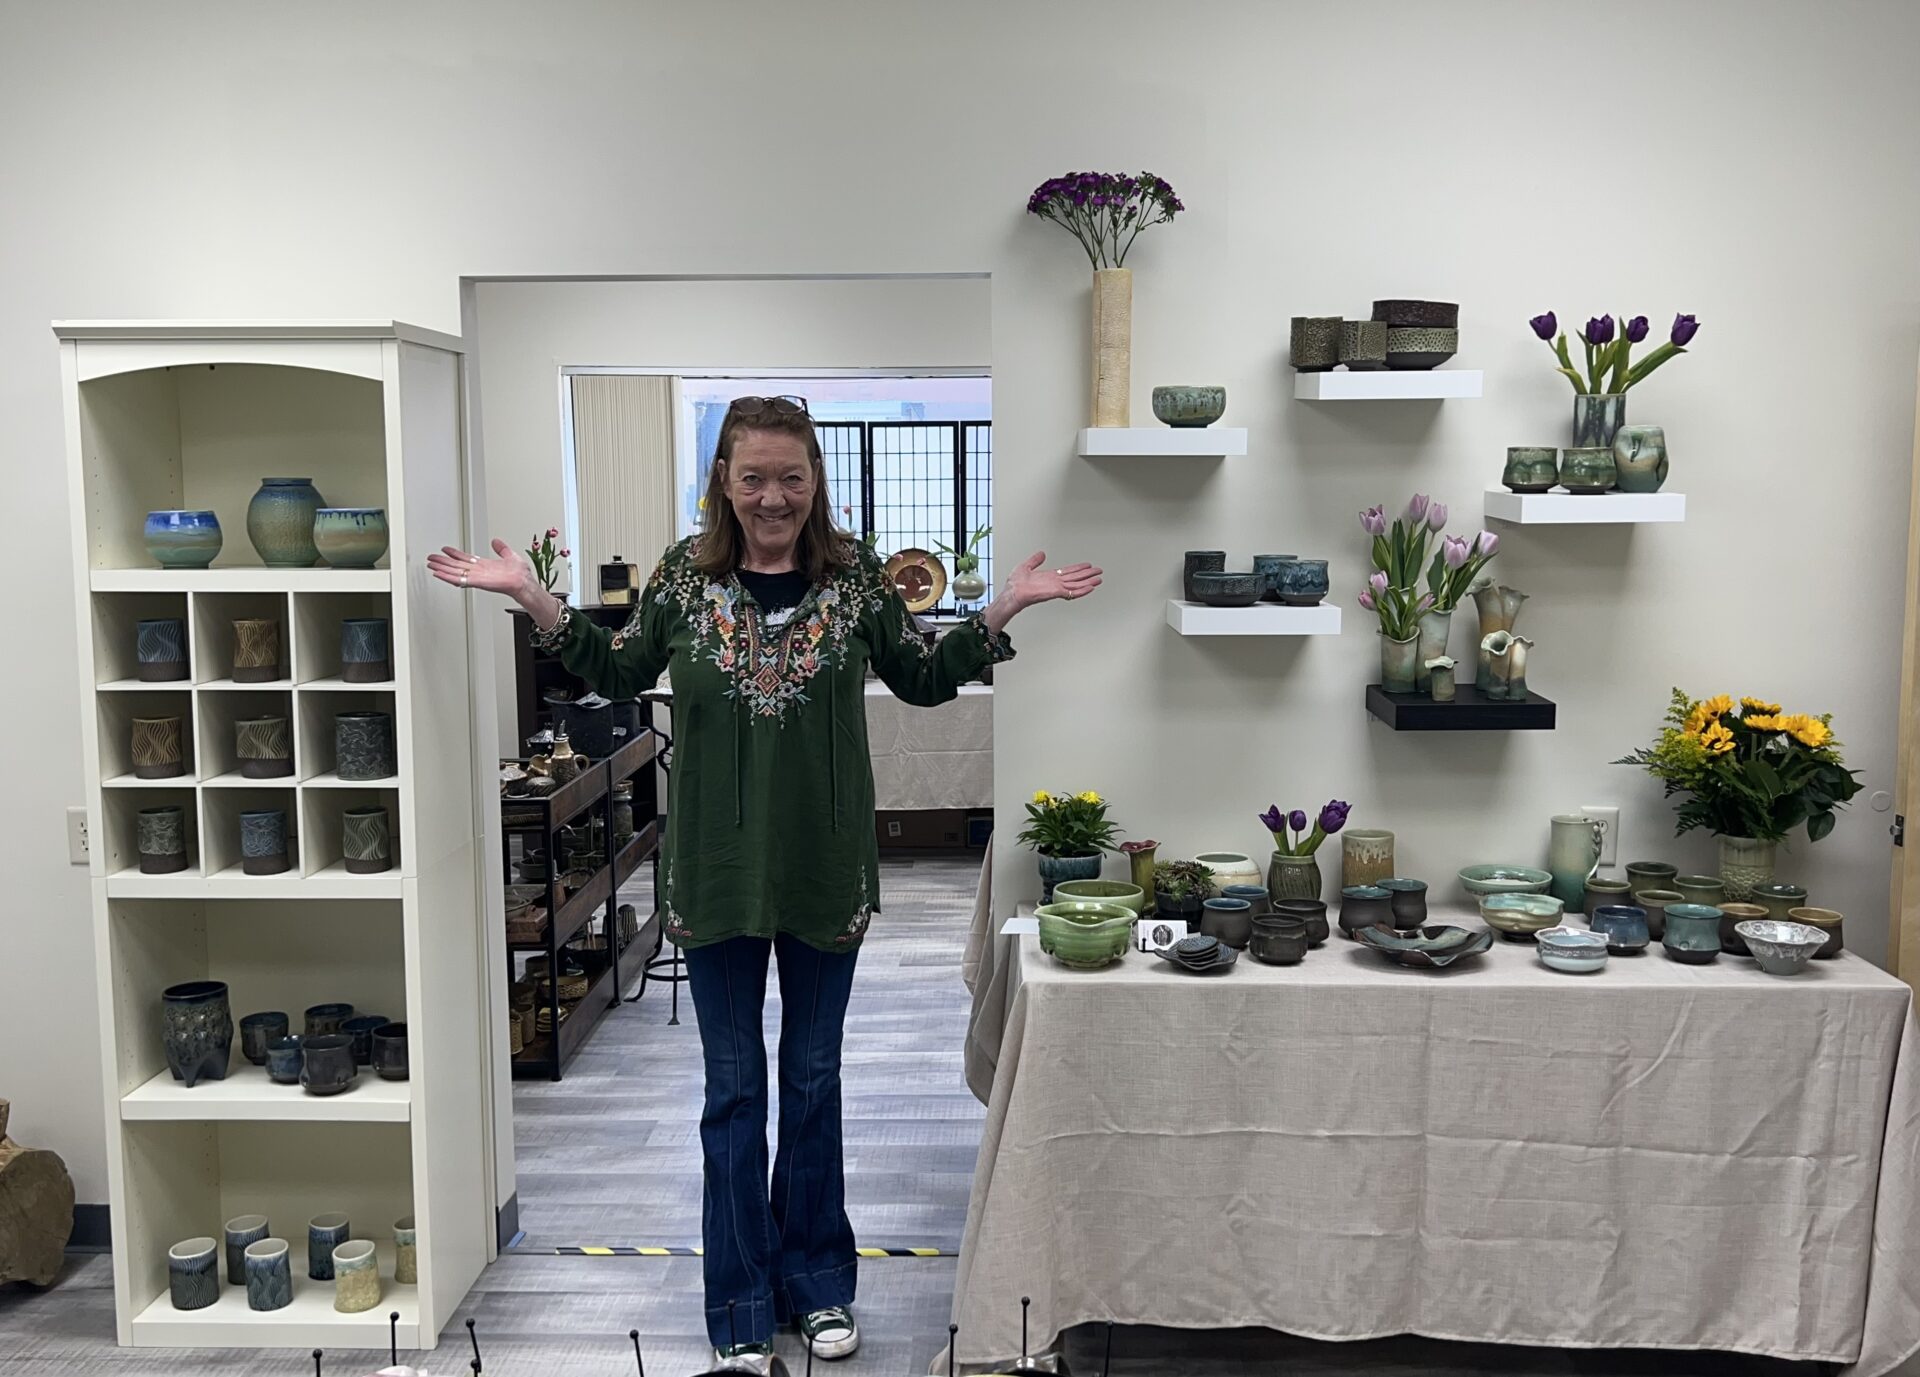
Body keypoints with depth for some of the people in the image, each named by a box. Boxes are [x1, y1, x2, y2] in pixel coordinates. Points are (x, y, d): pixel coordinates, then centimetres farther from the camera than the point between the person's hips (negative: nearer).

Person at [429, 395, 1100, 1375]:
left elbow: (924, 679, 5)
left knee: (813, 1079, 14)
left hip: (826, 870, 0)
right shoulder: (684, 575, -3)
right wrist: (531, 599, -1)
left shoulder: (856, 577, -4)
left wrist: (1007, 607, -6)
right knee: (733, 1089, 10)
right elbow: (619, 673, 9)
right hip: (719, 870, 0)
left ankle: (816, 1283, 32)